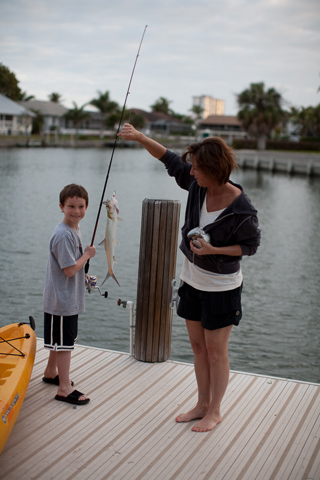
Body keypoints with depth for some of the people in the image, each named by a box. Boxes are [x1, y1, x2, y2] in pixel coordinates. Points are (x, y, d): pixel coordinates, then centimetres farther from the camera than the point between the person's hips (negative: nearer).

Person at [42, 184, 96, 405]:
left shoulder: (75, 229, 9)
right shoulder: (63, 235, -23)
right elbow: (70, 269, -24)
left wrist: (83, 277, 9)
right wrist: (88, 254, -13)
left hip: (70, 298, 10)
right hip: (61, 300, -10)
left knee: (62, 340, 22)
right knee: (64, 342, -2)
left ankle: (51, 372, 40)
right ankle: (64, 388, 6)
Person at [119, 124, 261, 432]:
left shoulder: (241, 210, -24)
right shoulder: (197, 186, -9)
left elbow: (251, 244, -11)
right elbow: (171, 161, 2)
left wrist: (214, 250, -23)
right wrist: (140, 137, -4)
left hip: (221, 288, -7)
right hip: (192, 280, 7)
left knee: (216, 352, 5)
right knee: (198, 346, 16)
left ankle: (214, 411, 23)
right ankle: (202, 404, 32)